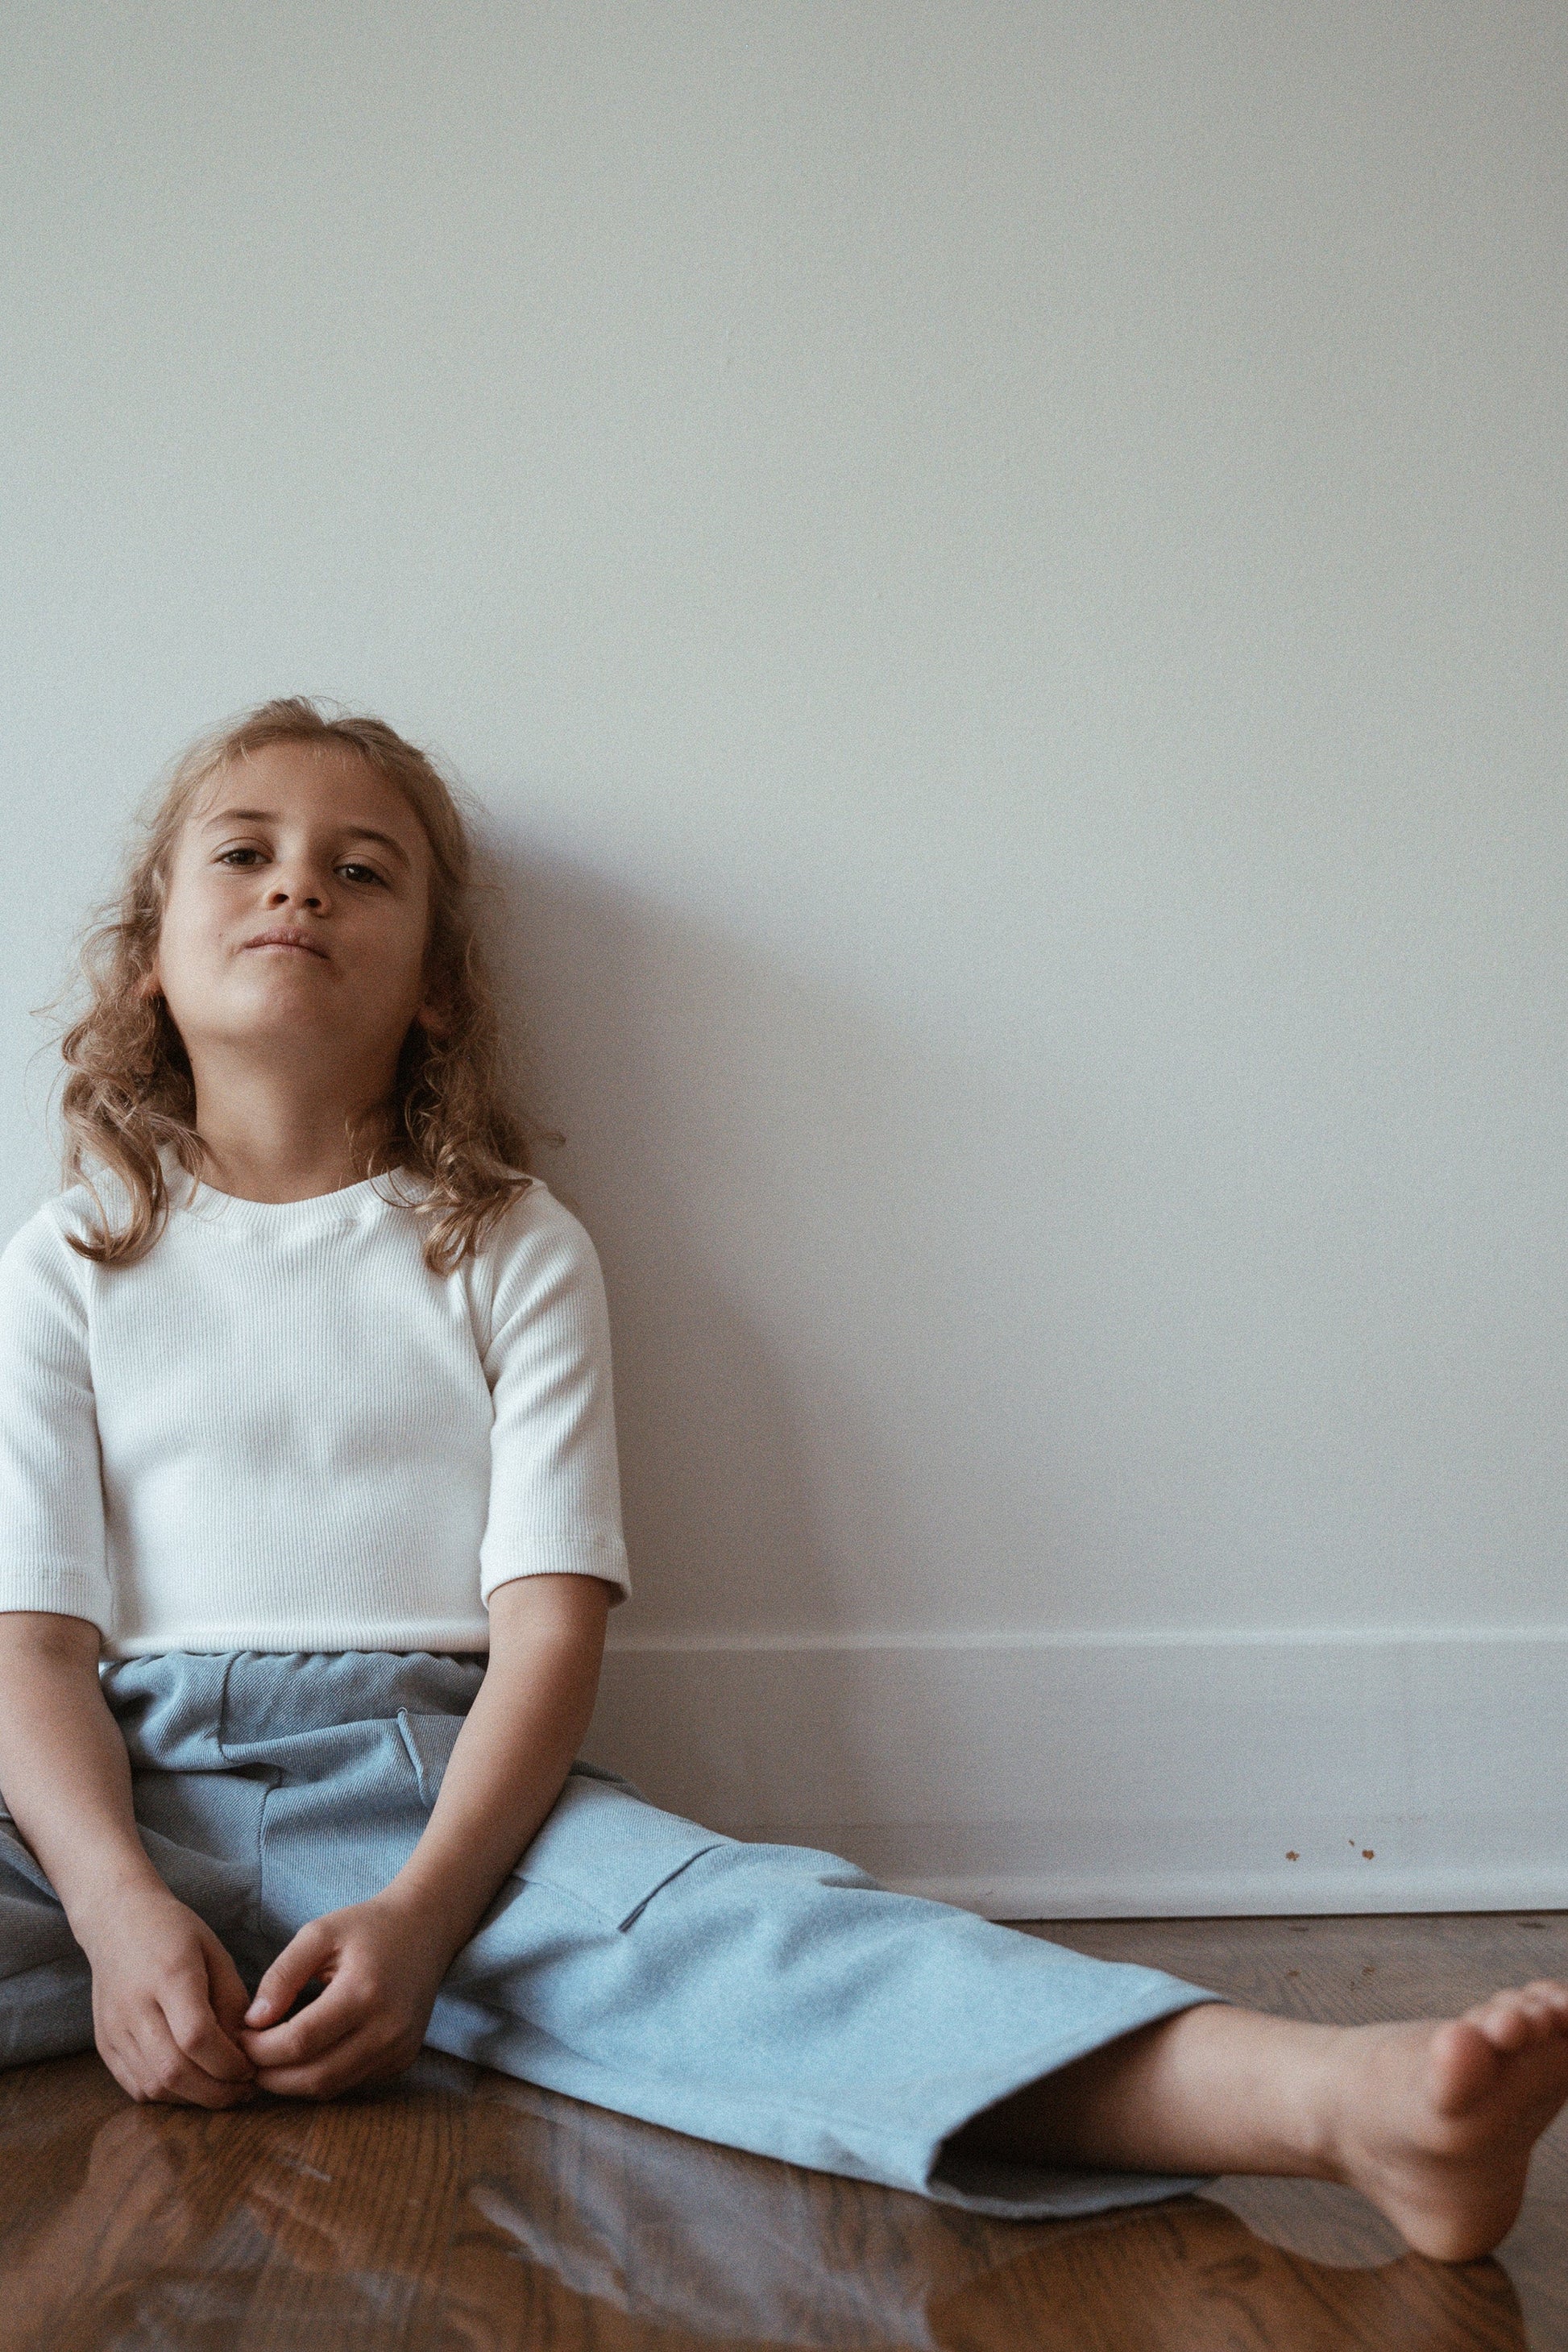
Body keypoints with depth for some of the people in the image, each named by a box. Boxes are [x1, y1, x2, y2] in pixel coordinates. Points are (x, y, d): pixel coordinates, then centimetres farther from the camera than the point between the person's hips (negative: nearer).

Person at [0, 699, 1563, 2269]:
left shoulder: (512, 1253, 10)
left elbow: (551, 1626, -1)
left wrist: (420, 1911, -19)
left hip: (437, 1786, -2)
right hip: (128, 1794, 2)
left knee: (725, 1928, -30)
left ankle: (1344, 2098, -48)